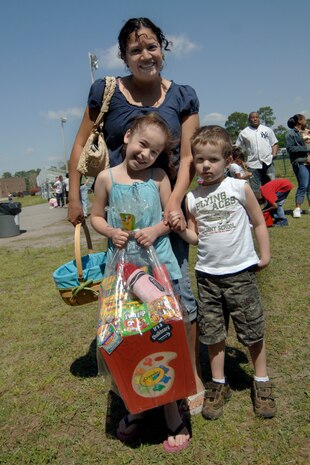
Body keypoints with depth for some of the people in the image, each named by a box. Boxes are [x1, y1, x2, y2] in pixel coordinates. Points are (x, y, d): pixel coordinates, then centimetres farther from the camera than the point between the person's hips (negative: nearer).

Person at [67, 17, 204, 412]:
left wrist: (176, 200, -21)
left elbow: (188, 156, -5)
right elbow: (81, 144, 6)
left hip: (167, 204, 0)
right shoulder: (106, 92, 0)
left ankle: (193, 374, 19)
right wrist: (74, 198, 2)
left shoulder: (183, 97, 1)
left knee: (180, 291, -1)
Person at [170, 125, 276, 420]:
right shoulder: (192, 198, 2)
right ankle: (218, 384, 30)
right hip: (207, 274, 3)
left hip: (241, 271, -2)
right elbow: (194, 237, 6)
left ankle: (261, 382, 31)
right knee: (212, 332, 11)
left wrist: (264, 256, 2)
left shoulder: (240, 188, -5)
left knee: (252, 330, 9)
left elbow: (259, 222, 4)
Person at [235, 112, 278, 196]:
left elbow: (274, 143, 13)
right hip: (253, 165, -1)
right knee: (255, 189, 3)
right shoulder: (243, 133, 7)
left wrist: (274, 154, -4)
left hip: (268, 163, 1)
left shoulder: (267, 130, 12)